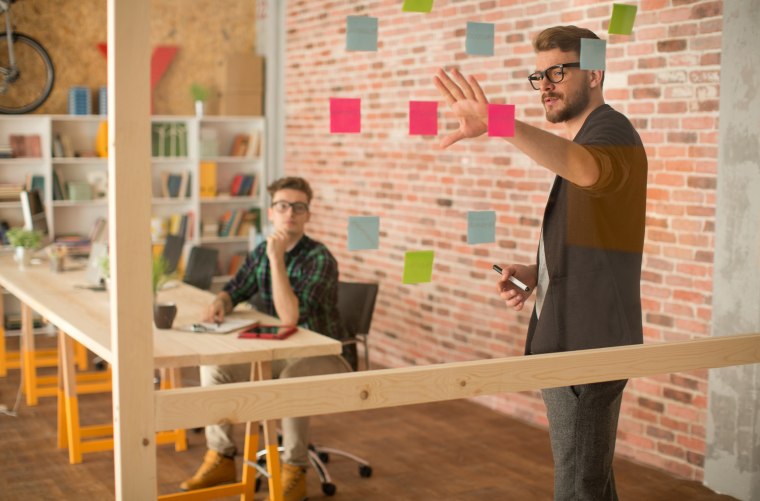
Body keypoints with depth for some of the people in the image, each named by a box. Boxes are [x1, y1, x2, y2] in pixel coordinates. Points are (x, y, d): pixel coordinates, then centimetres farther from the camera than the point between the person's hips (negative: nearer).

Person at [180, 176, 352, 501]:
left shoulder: (320, 259, -21)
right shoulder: (261, 252, 1)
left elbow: (290, 317, -31)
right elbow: (234, 291, 11)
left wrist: (277, 259, -32)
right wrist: (220, 303, -14)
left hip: (324, 356, -7)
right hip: (277, 352, 7)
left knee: (291, 377, -38)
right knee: (214, 364, -10)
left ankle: (295, 472, -20)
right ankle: (220, 458, 2)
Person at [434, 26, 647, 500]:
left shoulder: (610, 129, -13)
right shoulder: (583, 140, 19)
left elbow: (589, 170, -41)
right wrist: (537, 272, 6)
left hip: (588, 344, -10)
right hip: (569, 338, 10)